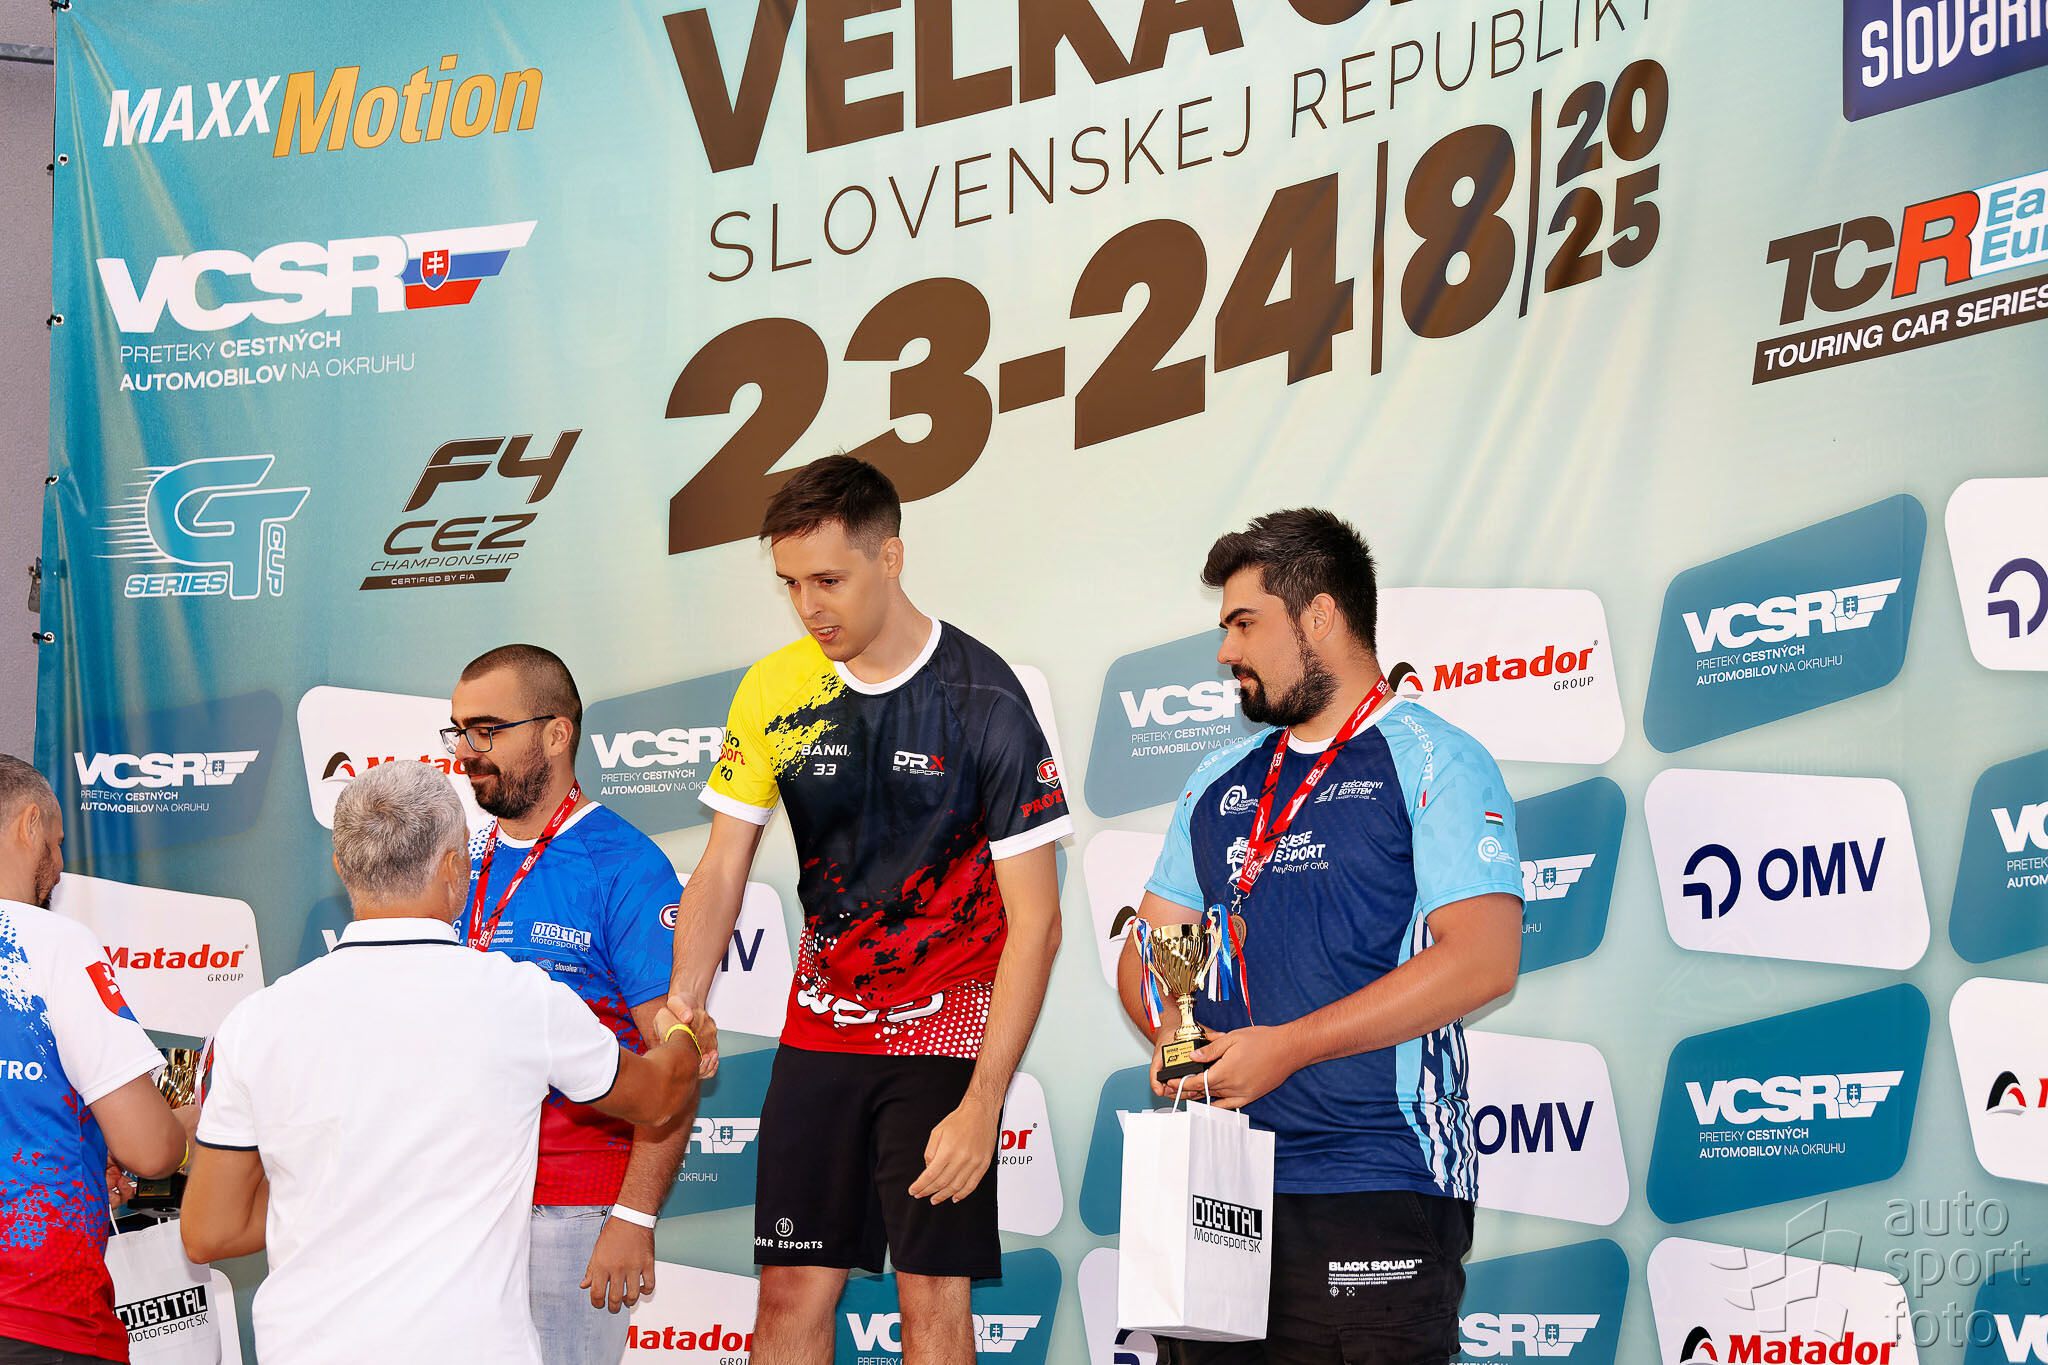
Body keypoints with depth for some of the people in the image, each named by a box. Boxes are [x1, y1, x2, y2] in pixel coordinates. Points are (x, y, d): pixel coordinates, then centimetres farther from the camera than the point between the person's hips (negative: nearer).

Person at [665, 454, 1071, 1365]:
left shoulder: (982, 700, -13)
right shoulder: (773, 692, 0)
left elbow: (1034, 920, -13)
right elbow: (722, 868, 5)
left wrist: (982, 1105, -19)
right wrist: (685, 1001, -15)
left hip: (947, 1032, -4)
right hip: (820, 1030, 4)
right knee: (792, 1290, 3)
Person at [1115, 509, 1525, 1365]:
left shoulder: (1435, 763, -2)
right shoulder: (1220, 782, 19)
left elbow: (1484, 960, -14)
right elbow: (1151, 943, 21)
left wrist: (1287, 1047, -17)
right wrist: (1171, 1031, -3)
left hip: (1379, 1192, -6)